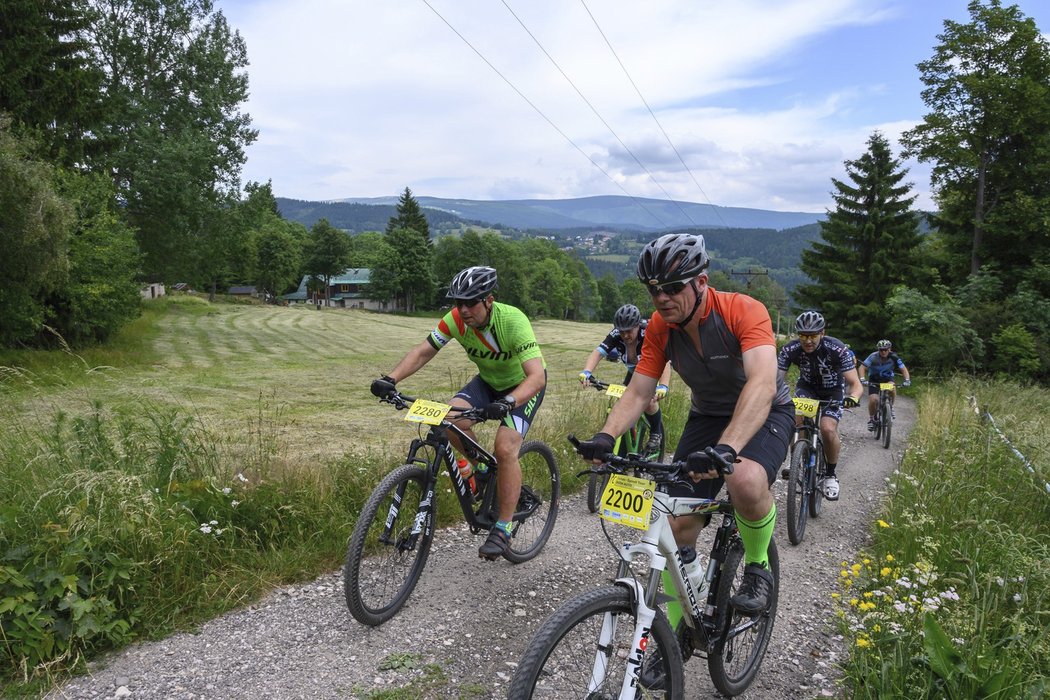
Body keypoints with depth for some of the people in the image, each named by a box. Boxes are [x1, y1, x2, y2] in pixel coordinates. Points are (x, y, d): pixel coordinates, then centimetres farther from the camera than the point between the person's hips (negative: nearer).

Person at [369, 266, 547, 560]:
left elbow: (537, 376, -42)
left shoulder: (513, 321, -34)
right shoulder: (457, 318, -21)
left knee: (505, 448, -23)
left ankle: (503, 529, -8)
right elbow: (423, 351, -15)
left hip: (523, 385, -5)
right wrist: (390, 379, -31)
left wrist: (507, 403, -59)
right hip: (488, 381, 5)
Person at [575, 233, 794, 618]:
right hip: (706, 416, 4)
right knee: (679, 524, -5)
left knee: (746, 482, -37)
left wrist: (726, 448, -57)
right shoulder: (659, 328, -13)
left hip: (765, 414, -4)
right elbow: (637, 393, -13)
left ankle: (758, 567, -4)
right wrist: (605, 437, -32)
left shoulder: (744, 311, -28)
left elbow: (762, 384, -42)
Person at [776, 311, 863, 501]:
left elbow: (855, 384, -32)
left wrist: (853, 397, -54)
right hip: (807, 387, 2)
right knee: (796, 418, -29)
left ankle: (830, 475, 1)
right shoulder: (790, 350, -25)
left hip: (833, 390, -1)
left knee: (828, 429, -24)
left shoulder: (838, 349, -30)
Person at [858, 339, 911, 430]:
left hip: (887, 379, 1)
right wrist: (862, 379, -42)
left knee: (892, 389, -32)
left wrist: (907, 380, -32)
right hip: (874, 380, -1)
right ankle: (871, 418, 6)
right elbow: (862, 367, -26)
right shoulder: (873, 357, -25)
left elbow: (903, 369, -15)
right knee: (873, 400, -19)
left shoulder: (894, 357, -19)